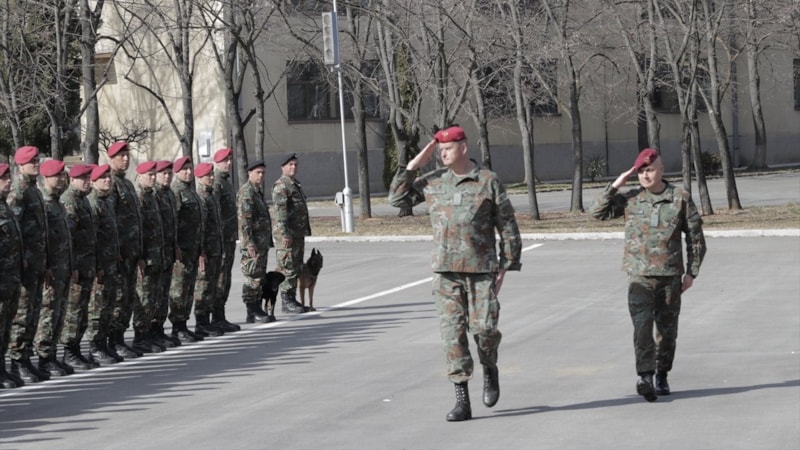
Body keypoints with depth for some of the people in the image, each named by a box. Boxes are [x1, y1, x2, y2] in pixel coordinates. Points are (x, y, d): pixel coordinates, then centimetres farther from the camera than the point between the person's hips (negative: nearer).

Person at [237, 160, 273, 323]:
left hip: (262, 242, 10)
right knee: (252, 278, -9)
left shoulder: (257, 192, 19)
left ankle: (257, 309, 16)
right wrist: (249, 243, -25)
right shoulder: (246, 192, -13)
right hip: (253, 242, -10)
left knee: (260, 278, 12)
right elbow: (244, 219, -20)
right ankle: (252, 314, -8)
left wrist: (268, 241, 24)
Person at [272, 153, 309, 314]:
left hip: (298, 233, 10)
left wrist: (305, 231, 25)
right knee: (288, 268, -9)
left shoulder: (296, 184, 19)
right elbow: (280, 211, -19)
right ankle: (286, 302, -7)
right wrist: (285, 234, -25)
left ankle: (292, 298, 17)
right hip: (286, 234, -10)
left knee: (296, 267, 11)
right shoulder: (281, 186, -12)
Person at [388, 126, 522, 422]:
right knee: (453, 333, -2)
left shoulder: (488, 181, -1)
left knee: (483, 328, -8)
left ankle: (490, 370, 26)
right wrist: (413, 165, 3)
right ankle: (462, 400, 1)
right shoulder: (433, 182, 9)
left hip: (481, 269, -3)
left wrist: (506, 266, -2)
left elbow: (507, 227, 2)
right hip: (445, 271, 3)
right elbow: (397, 198, 11)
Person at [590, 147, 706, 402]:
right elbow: (598, 211, 0)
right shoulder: (630, 199, 4)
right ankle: (645, 376, -24)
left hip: (670, 275, 1)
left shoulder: (680, 198, 1)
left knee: (667, 328, 9)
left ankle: (662, 376, 25)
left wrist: (692, 272, 4)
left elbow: (695, 236, 6)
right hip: (639, 275, -1)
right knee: (642, 326, -16)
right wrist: (616, 186, -8)